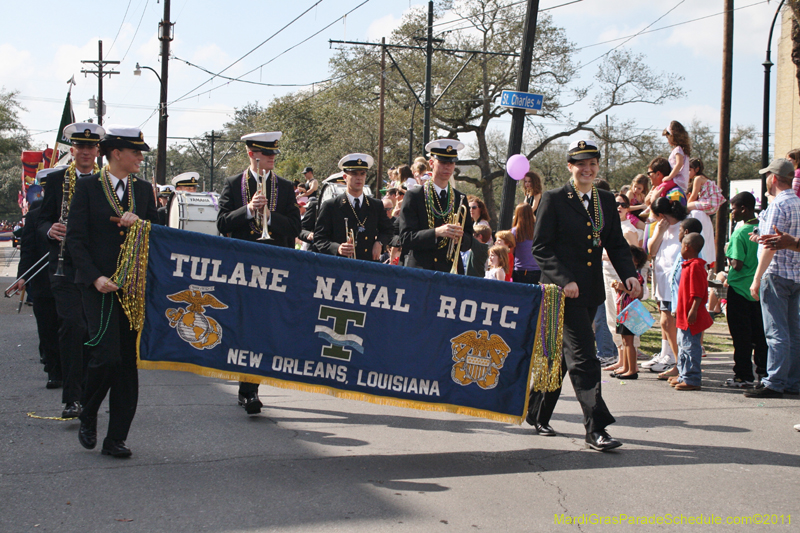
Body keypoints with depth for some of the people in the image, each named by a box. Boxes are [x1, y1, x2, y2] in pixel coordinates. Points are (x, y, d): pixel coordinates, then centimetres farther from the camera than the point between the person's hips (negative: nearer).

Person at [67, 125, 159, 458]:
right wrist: (95, 277, -14)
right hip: (99, 284, -4)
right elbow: (75, 238, -3)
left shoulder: (144, 190, 14)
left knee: (128, 362, 3)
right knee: (106, 355, -15)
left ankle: (116, 438, 10)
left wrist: (141, 223, -7)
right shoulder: (87, 186, 1)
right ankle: (87, 417, 12)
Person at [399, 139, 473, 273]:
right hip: (420, 271, -3)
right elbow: (406, 238, -8)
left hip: (452, 271, 3)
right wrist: (436, 232, -21)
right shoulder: (414, 196, 1)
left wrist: (460, 237, -11)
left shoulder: (460, 199, 13)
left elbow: (468, 243, 12)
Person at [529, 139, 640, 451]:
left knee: (563, 354, 14)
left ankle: (537, 413, 29)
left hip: (591, 291, 6)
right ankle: (596, 428, -11)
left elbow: (616, 244, 12)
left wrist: (629, 274, -6)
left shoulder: (607, 201, 12)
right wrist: (564, 280, -19)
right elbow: (540, 247, -8)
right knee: (583, 357, -11)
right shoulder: (554, 200, -4)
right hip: (562, 290, -6)